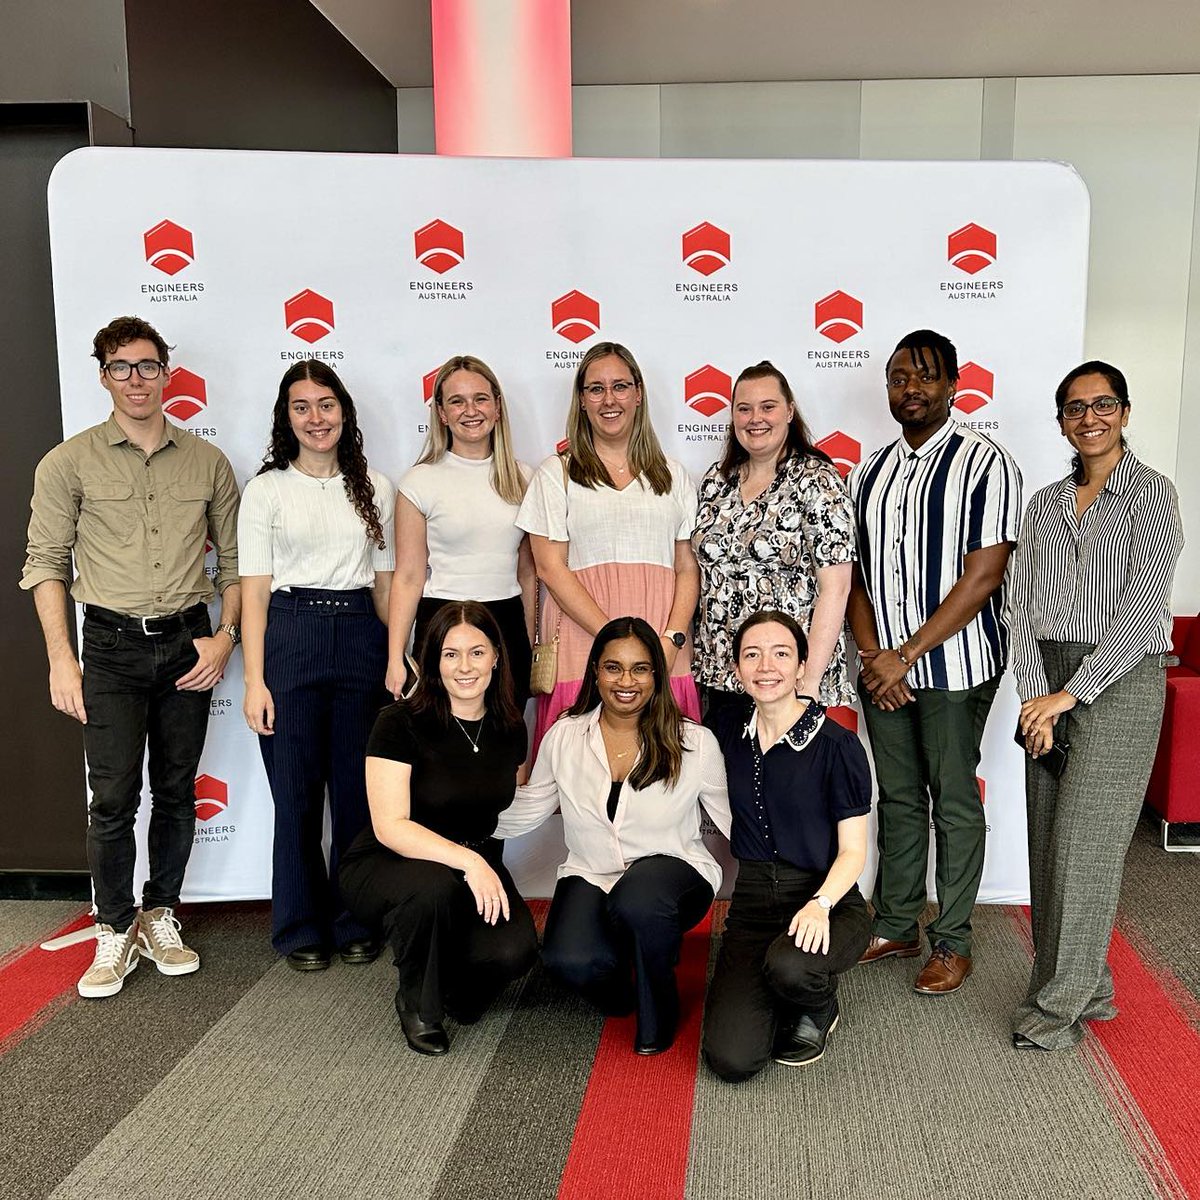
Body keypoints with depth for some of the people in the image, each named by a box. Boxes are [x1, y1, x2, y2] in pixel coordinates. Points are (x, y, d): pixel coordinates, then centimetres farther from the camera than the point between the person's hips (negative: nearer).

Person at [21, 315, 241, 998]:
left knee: (177, 792, 9)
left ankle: (160, 916, 25)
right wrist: (62, 659, -7)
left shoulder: (207, 462, 6)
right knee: (114, 797, -1)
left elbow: (235, 559, 9)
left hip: (188, 642, 2)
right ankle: (115, 932, 15)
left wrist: (225, 636, -2)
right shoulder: (70, 463, 0)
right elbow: (45, 563, 0)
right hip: (112, 646, -2)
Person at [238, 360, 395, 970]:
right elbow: (254, 589, 0)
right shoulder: (267, 488, 4)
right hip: (290, 634, -2)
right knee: (296, 791, 4)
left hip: (361, 638, 2)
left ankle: (355, 922, 22)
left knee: (358, 789, 6)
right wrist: (254, 680, -7)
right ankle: (302, 927, 20)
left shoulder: (374, 488, 10)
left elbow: (386, 582, 12)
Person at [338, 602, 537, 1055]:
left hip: (477, 861, 4)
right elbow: (390, 827, -23)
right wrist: (467, 859, -34)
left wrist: (486, 866, 3)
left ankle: (453, 984, 14)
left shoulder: (510, 729, 0)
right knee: (433, 886, -38)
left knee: (514, 950, -25)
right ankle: (417, 1004, -6)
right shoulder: (401, 723, -16)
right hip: (382, 866, -4)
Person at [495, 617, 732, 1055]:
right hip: (591, 877, 2)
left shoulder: (694, 742, -5)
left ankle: (659, 1007, -4)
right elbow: (522, 812, 10)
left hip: (673, 873, -1)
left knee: (638, 901, -38)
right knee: (571, 962, -30)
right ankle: (619, 967, 11)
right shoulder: (564, 737, 1)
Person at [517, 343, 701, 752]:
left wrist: (671, 641, -7)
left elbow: (688, 569, 10)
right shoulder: (557, 473, 7)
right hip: (584, 644, -2)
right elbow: (550, 568, -2)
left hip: (665, 655, 2)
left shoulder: (672, 476, 16)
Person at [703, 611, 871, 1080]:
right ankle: (777, 997, 18)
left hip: (827, 904, -3)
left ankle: (818, 1005, 0)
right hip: (753, 904, 3)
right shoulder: (732, 740, 5)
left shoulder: (837, 745, -10)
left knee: (788, 966, -39)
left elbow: (852, 851, -8)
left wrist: (820, 903, -25)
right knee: (731, 1059, -17)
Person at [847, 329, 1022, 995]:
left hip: (955, 662, -5)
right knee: (897, 797, 14)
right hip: (883, 666, 5)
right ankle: (896, 926, 27)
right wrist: (872, 654, -5)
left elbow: (984, 573, -14)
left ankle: (952, 942, 19)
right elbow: (855, 572, 9)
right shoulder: (870, 471, 11)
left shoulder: (985, 462, -7)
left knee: (954, 802, 5)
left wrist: (907, 654, -16)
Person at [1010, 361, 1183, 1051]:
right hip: (1050, 683, 5)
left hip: (1120, 681, -5)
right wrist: (1036, 697, -6)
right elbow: (1024, 604, 6)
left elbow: (1141, 606, -12)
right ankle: (1087, 988, 22)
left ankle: (1061, 1005, 7)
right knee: (1049, 841, 7)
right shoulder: (1047, 503, 13)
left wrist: (1071, 691, -15)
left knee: (1084, 844, -5)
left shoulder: (1151, 493, -3)